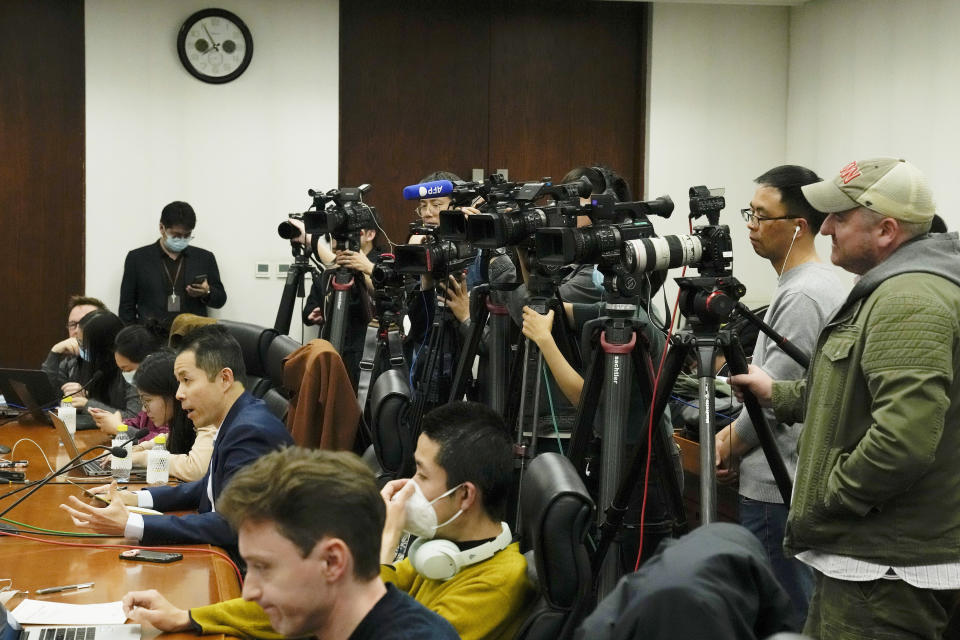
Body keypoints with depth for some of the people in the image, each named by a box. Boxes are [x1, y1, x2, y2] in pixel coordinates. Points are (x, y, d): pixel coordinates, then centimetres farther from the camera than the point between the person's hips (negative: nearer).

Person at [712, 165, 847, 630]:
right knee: (804, 609, 15)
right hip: (791, 482, 10)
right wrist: (732, 434, 13)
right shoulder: (816, 283, 13)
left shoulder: (803, 296, -19)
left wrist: (726, 446, -2)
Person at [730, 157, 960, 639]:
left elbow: (904, 440, -30)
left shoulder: (910, 301, -20)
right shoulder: (891, 289, 16)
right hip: (873, 554, 11)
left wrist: (824, 503, -18)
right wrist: (778, 395, 23)